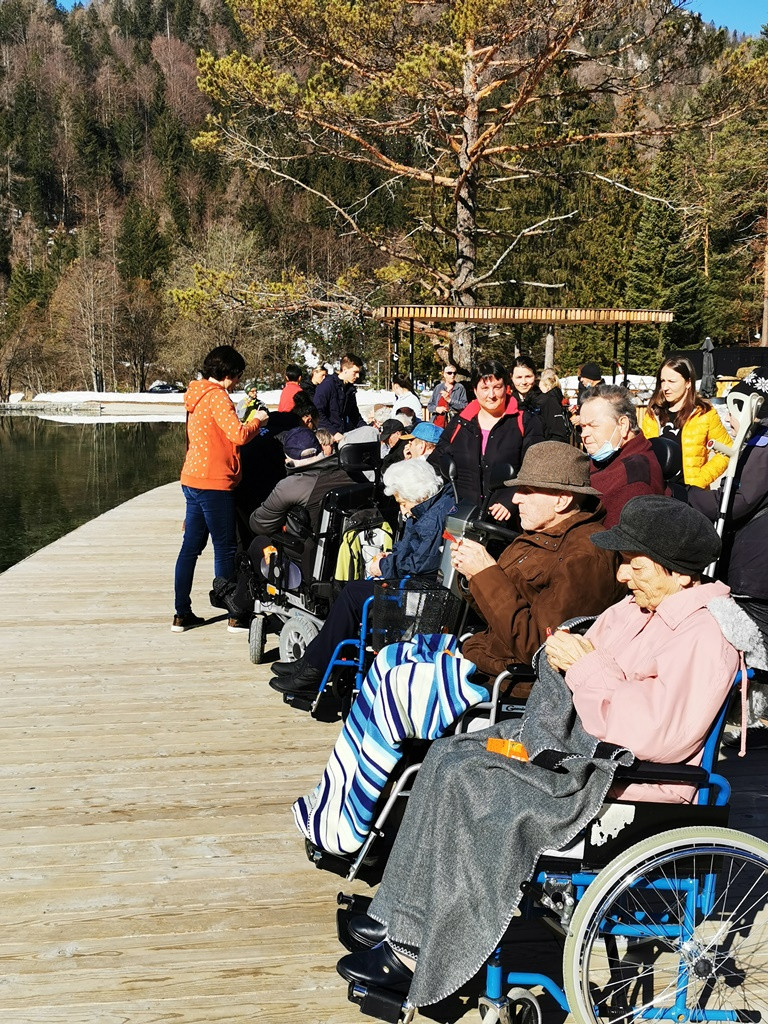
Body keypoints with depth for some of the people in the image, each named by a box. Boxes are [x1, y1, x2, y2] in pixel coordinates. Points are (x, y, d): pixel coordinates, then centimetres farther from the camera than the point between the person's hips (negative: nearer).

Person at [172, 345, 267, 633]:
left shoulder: (197, 395, 15)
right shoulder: (217, 396, -13)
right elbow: (239, 435, -19)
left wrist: (244, 415, 17)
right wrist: (257, 420, -3)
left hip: (192, 479, 9)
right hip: (214, 482, -9)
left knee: (191, 546, 10)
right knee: (225, 547, -1)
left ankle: (182, 614, 13)